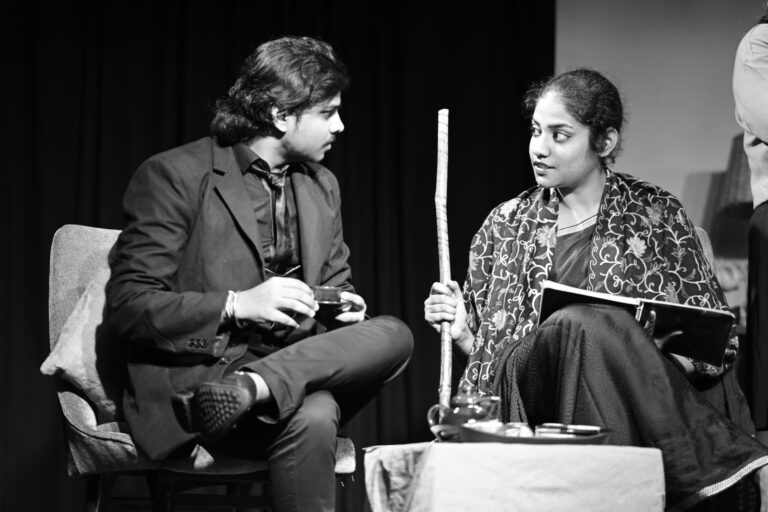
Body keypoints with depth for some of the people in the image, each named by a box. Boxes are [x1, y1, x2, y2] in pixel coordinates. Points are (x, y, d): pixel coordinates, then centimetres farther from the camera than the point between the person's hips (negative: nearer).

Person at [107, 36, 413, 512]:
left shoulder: (322, 185, 16)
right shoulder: (176, 175, -5)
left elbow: (336, 283, 26)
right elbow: (129, 305, -9)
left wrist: (344, 309, 0)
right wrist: (236, 306, -20)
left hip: (299, 364, 7)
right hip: (195, 373, -7)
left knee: (393, 334, -25)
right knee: (311, 419, -36)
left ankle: (248, 390, -33)